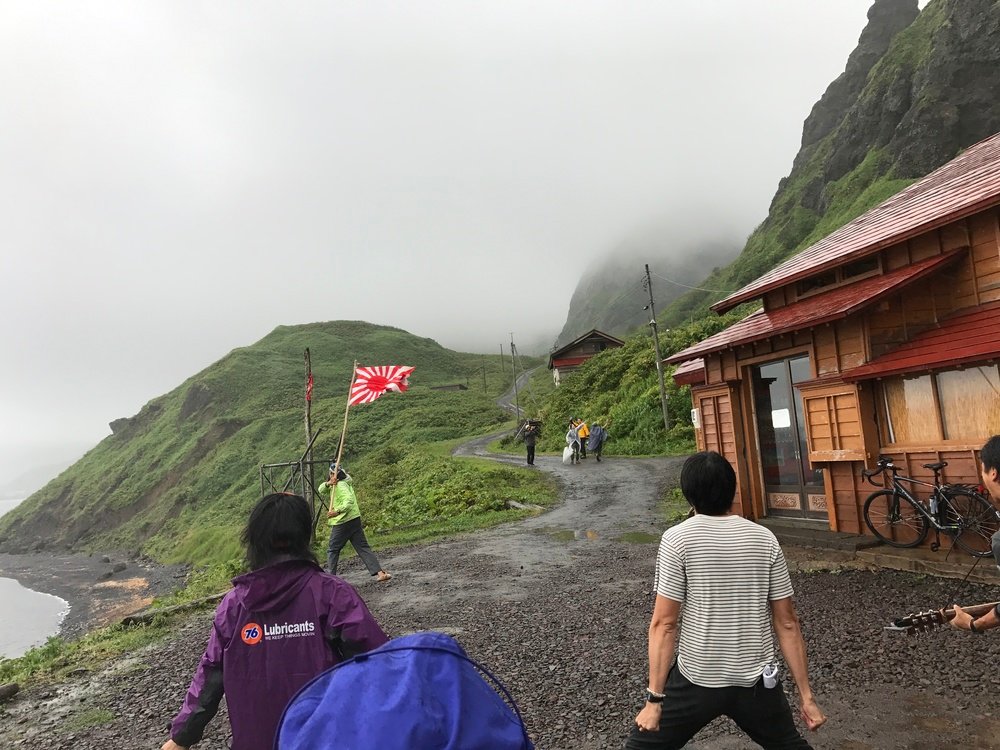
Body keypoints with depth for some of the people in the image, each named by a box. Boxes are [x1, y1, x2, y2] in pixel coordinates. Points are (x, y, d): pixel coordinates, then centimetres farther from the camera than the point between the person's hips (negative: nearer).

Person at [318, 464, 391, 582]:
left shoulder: (341, 485, -14)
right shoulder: (335, 485, 16)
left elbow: (349, 500, -28)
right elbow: (321, 490, 14)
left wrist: (337, 511, -33)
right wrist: (328, 483, -6)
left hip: (343, 522, -9)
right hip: (354, 520, 9)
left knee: (333, 550, 7)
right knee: (363, 548, 2)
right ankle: (380, 572, -6)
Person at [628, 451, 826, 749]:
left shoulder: (677, 539, -14)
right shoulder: (765, 539, -4)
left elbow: (664, 623, -15)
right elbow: (787, 623, 0)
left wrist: (655, 698, -10)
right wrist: (806, 695, 8)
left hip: (696, 681, -3)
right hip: (756, 681, 4)